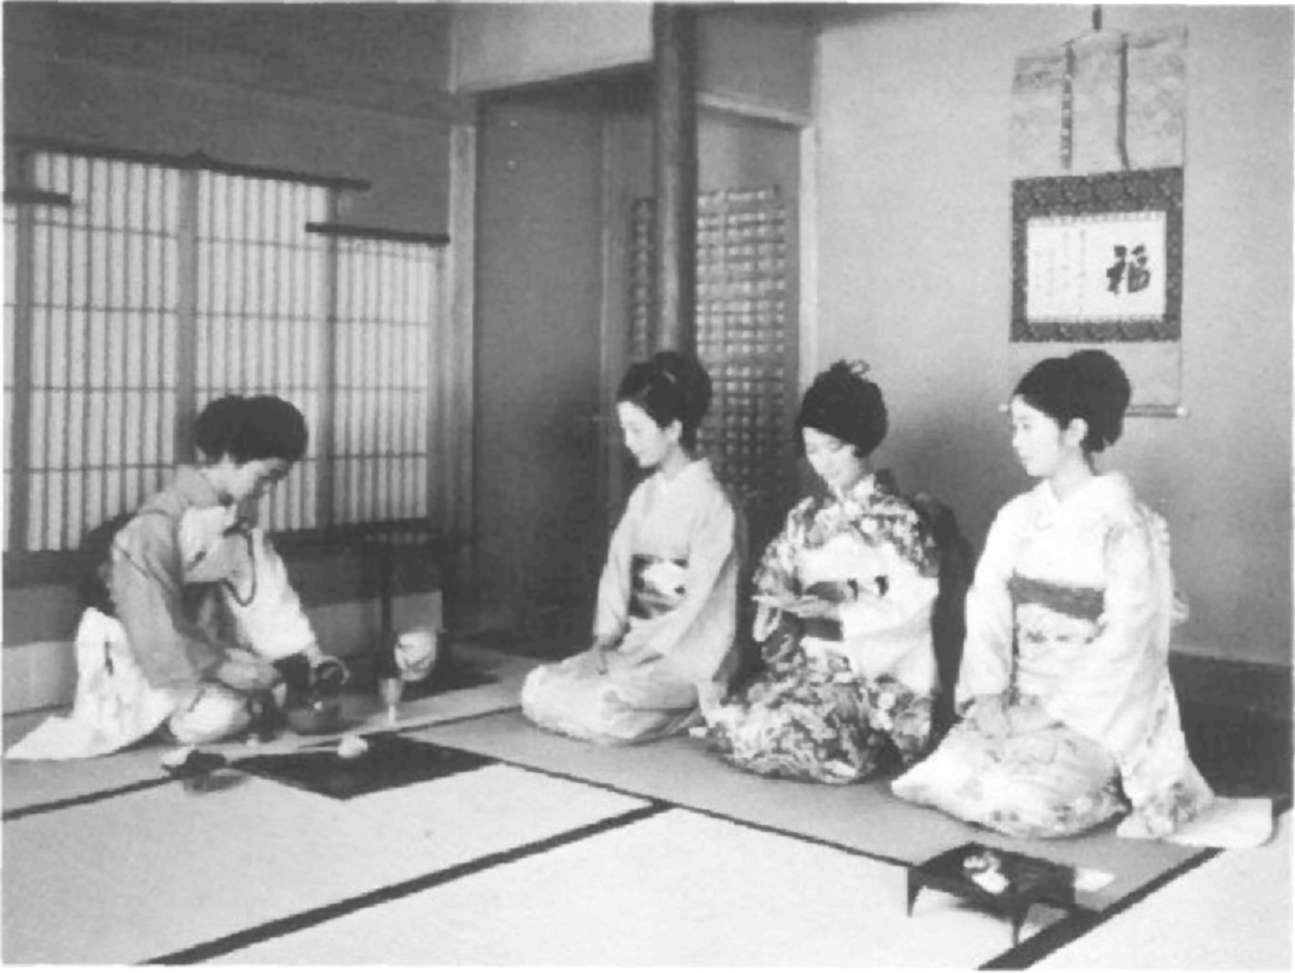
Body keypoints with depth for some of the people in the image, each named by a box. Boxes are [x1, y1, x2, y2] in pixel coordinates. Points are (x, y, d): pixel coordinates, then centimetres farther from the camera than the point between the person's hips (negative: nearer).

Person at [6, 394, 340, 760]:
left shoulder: (240, 513, -2)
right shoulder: (158, 524, -26)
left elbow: (268, 589, -6)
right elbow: (154, 624, -27)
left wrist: (310, 653, -14)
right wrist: (221, 667, -28)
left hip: (198, 641, 7)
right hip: (133, 651, -7)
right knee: (217, 715, -27)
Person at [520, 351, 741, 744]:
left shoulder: (712, 504, -11)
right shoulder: (643, 495, 11)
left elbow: (700, 604, -15)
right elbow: (617, 568, 8)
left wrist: (641, 655, -18)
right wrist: (605, 638, -7)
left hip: (688, 657, -6)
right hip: (633, 644, 6)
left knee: (599, 708, -27)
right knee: (537, 690, -11)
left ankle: (694, 712, -4)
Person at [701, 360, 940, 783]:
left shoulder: (897, 519, -4)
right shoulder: (805, 516, 13)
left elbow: (914, 609, -9)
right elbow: (771, 583, 14)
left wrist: (837, 612, -19)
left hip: (879, 676, -4)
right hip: (811, 664, 4)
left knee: (794, 731, -29)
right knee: (731, 725, -20)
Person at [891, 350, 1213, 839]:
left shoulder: (1127, 525, -10)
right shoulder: (1015, 518, 8)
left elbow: (1124, 647, -14)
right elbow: (987, 612, 2)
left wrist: (1047, 712, -19)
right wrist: (989, 695, -14)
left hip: (1099, 711, -5)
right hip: (1018, 701, 6)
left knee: (1018, 800, -29)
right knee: (949, 775, -19)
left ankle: (1109, 792, 2)